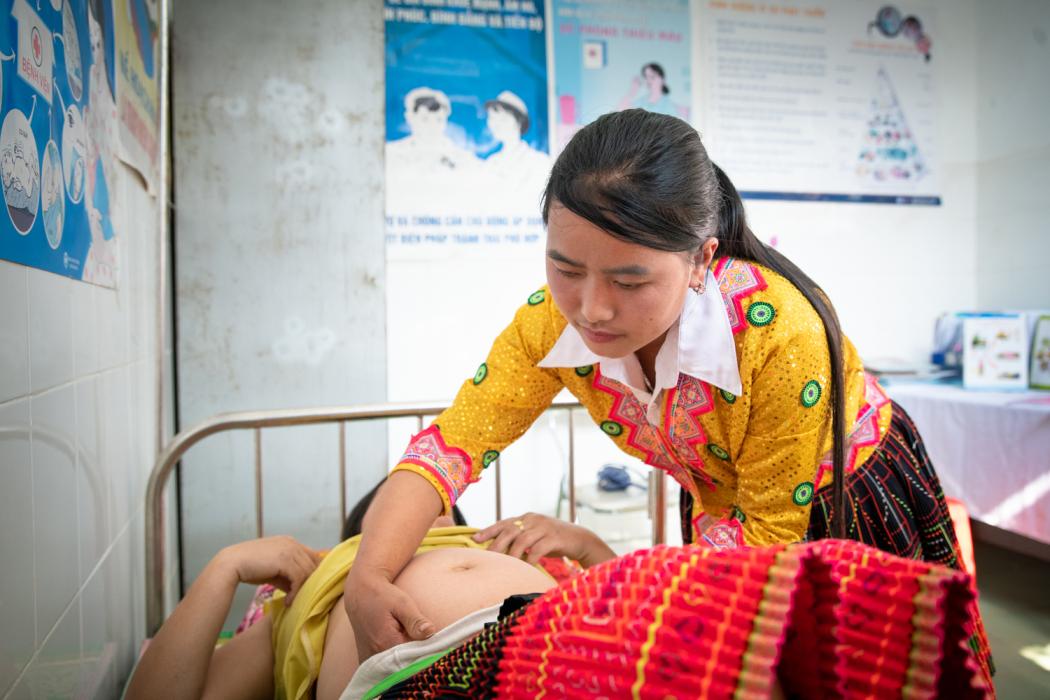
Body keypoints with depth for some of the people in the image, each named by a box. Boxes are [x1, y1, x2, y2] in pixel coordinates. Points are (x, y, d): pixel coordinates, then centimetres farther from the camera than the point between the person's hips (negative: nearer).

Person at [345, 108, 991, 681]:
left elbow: (769, 526, -26)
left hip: (853, 503, -3)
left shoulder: (781, 332, -39)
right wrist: (369, 579, -38)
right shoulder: (554, 321, -26)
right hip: (724, 507, 3)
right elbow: (451, 442, -24)